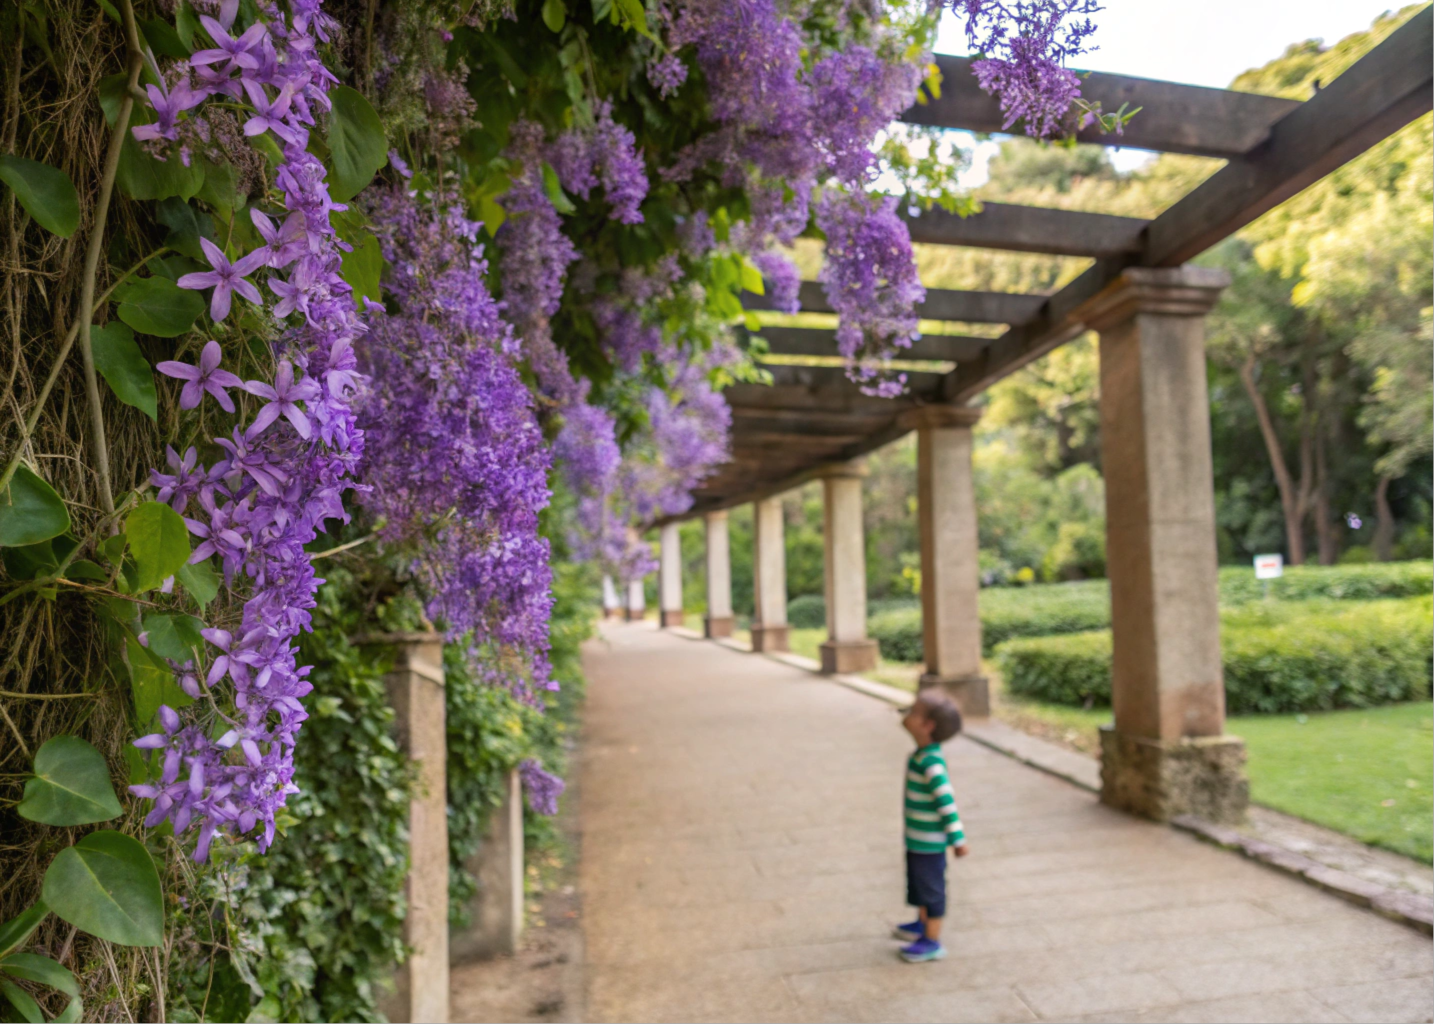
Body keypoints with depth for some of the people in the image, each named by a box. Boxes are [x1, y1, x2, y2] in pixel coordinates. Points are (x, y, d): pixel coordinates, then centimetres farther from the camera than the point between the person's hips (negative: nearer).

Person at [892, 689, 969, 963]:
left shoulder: (931, 763, -29)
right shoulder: (919, 756, 1)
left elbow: (947, 802, -27)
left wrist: (958, 839, -23)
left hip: (929, 843, -9)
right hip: (916, 839, 9)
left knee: (931, 888, 7)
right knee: (917, 884, 25)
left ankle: (932, 942, 22)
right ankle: (922, 924, 46)